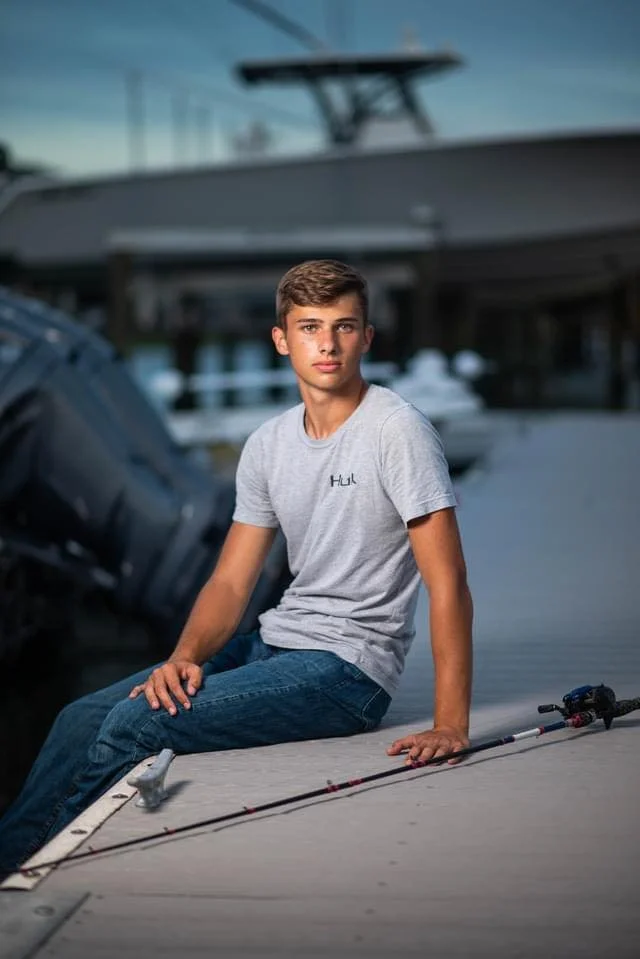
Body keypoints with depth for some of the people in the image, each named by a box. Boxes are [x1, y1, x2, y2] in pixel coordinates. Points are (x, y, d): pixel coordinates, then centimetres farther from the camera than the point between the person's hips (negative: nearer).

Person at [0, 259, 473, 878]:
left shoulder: (397, 430, -12)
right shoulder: (268, 445, 10)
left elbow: (448, 583, -16)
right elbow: (231, 582, 9)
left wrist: (451, 724, -24)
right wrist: (186, 657, -11)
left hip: (349, 666, -7)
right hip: (277, 641, 7)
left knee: (135, 727, -20)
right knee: (84, 717, -5)